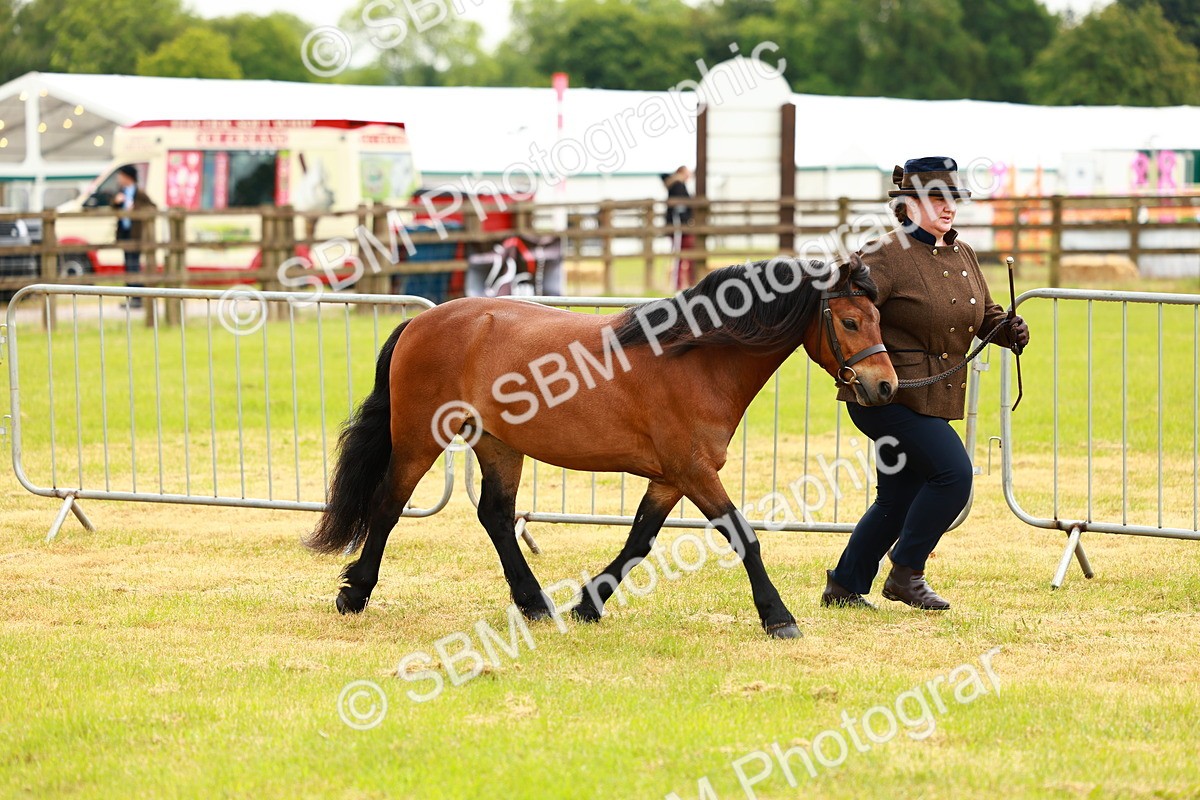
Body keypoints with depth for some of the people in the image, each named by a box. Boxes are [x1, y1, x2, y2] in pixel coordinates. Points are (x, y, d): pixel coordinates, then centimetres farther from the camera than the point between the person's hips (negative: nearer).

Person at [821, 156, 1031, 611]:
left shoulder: (962, 255, 12)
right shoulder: (886, 256, -12)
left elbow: (985, 316, 21)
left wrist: (1009, 329, -1)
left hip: (936, 399, 8)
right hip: (887, 395, -8)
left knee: (899, 500, 13)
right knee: (953, 471, -18)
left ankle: (844, 587, 26)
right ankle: (906, 574, -5)